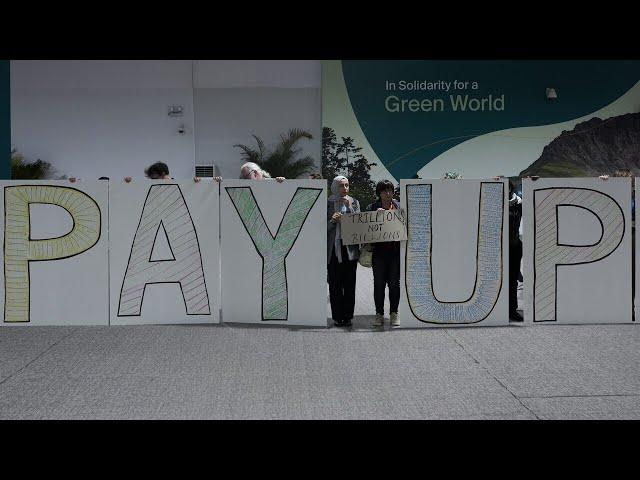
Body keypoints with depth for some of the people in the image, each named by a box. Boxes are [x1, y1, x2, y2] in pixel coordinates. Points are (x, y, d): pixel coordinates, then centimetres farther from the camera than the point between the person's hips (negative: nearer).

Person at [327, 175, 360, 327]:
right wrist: (332, 220, -15)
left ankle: (347, 316, 7)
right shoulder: (328, 203, 5)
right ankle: (337, 316, 4)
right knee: (335, 285, -2)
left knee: (349, 284, 1)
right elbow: (324, 227, 4)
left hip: (350, 248, 1)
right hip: (333, 248, -1)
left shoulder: (354, 203, 11)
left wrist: (349, 207, -7)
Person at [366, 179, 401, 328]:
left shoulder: (399, 207, 8)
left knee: (394, 282, 4)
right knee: (379, 283, 3)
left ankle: (394, 314, 11)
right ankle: (379, 314, 10)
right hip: (379, 250, 0)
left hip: (395, 250, 1)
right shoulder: (372, 208, 5)